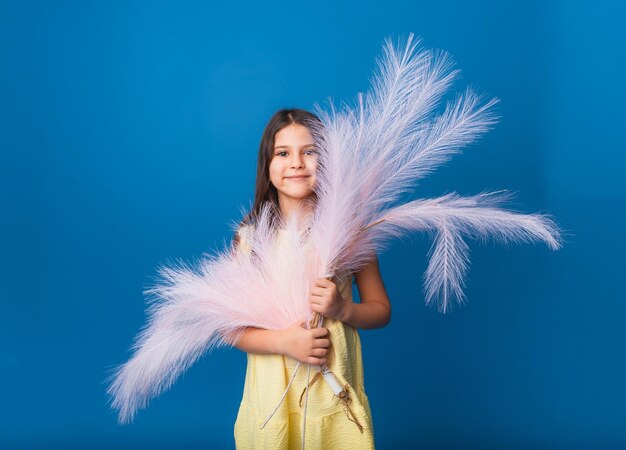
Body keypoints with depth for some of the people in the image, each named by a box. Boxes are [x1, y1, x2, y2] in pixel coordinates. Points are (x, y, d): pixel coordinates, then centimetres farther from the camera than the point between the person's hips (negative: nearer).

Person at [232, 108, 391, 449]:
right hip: (272, 398, 1)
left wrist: (342, 309, -16)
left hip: (335, 397, 0)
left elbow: (381, 310, 3)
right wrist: (283, 341, -18)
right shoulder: (250, 235, -4)